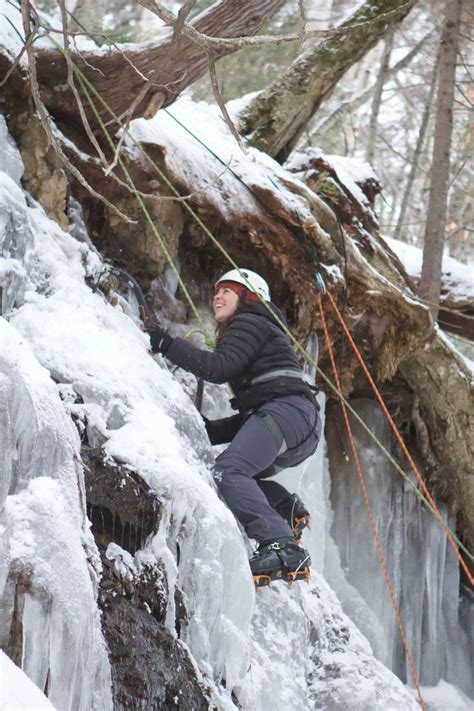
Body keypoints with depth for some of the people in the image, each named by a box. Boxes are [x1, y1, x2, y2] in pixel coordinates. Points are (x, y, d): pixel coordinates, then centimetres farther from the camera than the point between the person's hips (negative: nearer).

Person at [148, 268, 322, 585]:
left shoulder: (249, 323, 8)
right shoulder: (267, 332, 36)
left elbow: (219, 367, -11)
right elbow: (250, 416, 32)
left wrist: (167, 345, -8)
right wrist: (211, 430, 22)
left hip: (287, 409, -10)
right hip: (307, 428, 10)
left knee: (228, 471, -25)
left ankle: (282, 549, -39)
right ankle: (288, 508, 2)